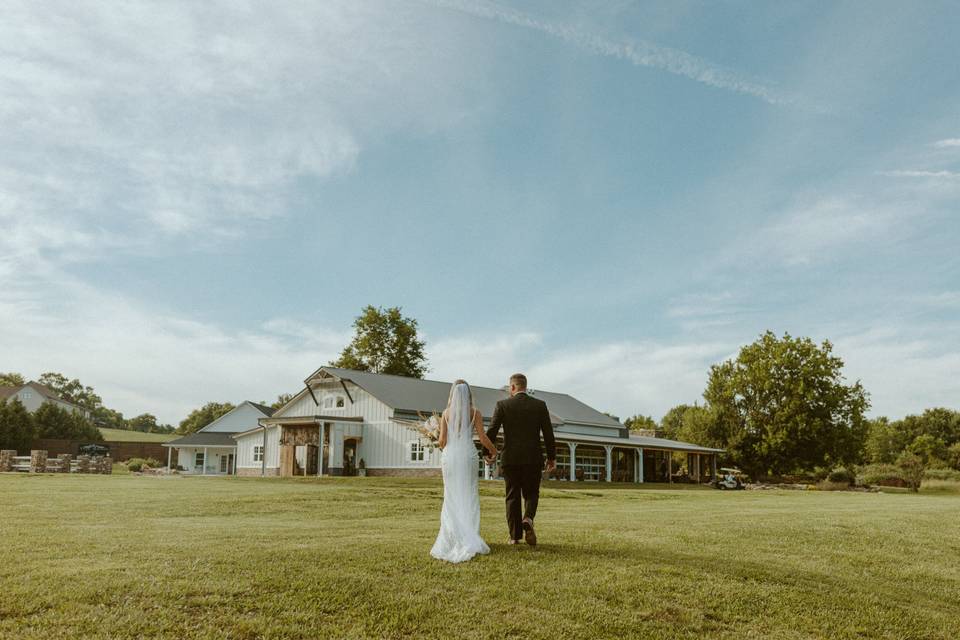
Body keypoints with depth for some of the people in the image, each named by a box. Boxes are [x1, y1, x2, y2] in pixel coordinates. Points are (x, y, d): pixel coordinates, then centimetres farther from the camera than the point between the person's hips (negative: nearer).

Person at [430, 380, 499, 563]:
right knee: (469, 497, 5)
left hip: (449, 456, 1)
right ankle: (470, 537, -2)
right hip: (468, 456, -1)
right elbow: (483, 438, -4)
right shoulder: (475, 412, 0)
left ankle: (453, 537, 1)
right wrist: (493, 450, 16)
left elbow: (442, 440, -1)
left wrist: (440, 445, 23)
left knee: (452, 497, 8)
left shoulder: (446, 413, 2)